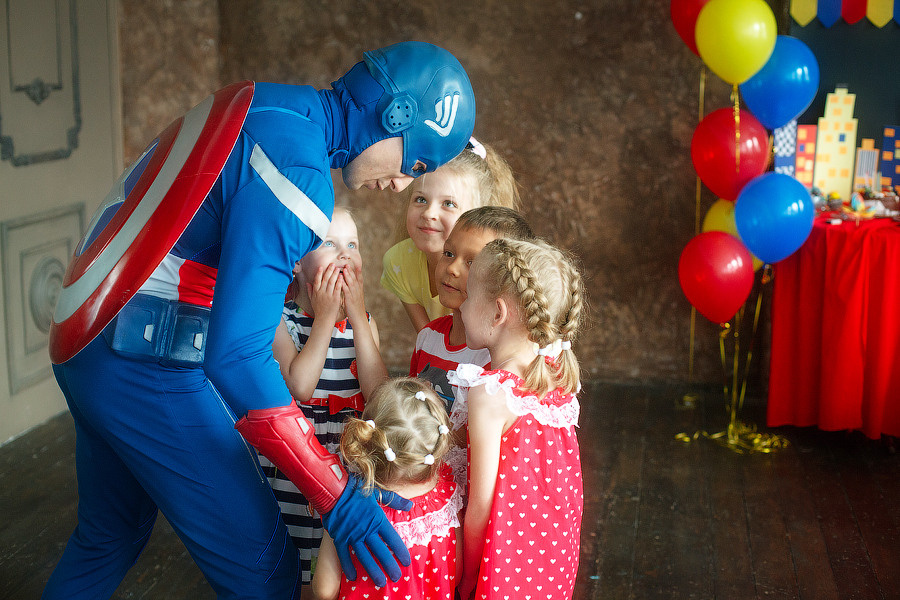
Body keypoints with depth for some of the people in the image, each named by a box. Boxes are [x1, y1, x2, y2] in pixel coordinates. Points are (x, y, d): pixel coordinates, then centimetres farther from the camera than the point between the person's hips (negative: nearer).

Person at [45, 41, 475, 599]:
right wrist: (335, 493, -26)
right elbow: (237, 355, -29)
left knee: (107, 538, 27)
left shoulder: (262, 105, 7)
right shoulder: (297, 169, -23)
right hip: (152, 369, -10)